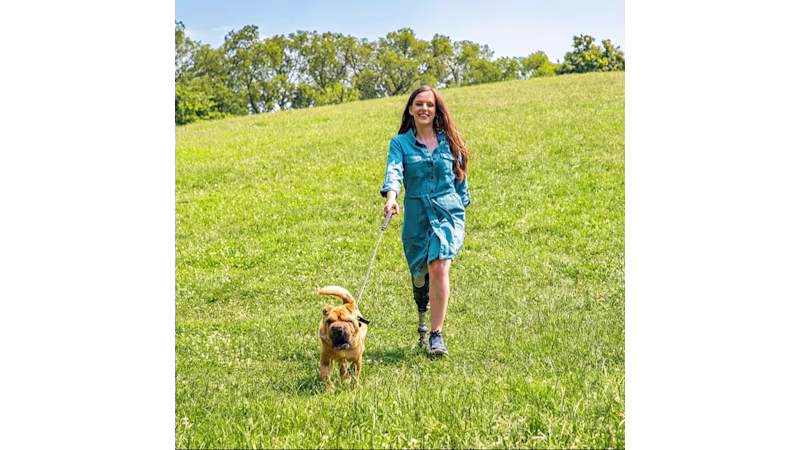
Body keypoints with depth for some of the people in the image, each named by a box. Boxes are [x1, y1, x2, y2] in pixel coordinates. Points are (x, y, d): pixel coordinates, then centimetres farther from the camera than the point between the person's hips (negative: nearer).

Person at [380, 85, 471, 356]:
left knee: (439, 267, -19)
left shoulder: (448, 141, 8)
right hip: (416, 214, 1)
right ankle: (423, 316, 45)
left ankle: (436, 334, -11)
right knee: (419, 273, 12)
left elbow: (460, 177, 16)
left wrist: (461, 209, 15)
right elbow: (394, 170, -16)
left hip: (448, 211, -1)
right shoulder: (400, 142, 3)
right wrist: (391, 197, -34)